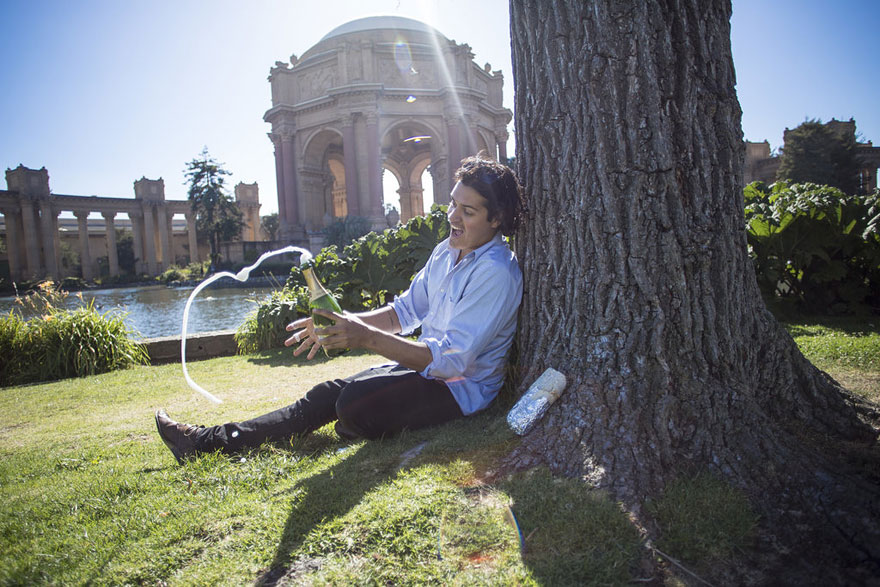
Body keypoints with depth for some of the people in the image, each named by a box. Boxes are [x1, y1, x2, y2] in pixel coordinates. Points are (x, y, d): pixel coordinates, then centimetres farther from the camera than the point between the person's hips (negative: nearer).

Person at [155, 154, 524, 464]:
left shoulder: (495, 272, -21)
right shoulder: (446, 252, 9)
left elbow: (451, 359, -28)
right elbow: (405, 311, 12)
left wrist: (366, 337, -34)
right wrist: (342, 323, -3)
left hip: (460, 387, -8)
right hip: (426, 368, 8)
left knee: (354, 405, -26)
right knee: (328, 394, 1)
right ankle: (211, 440, 6)